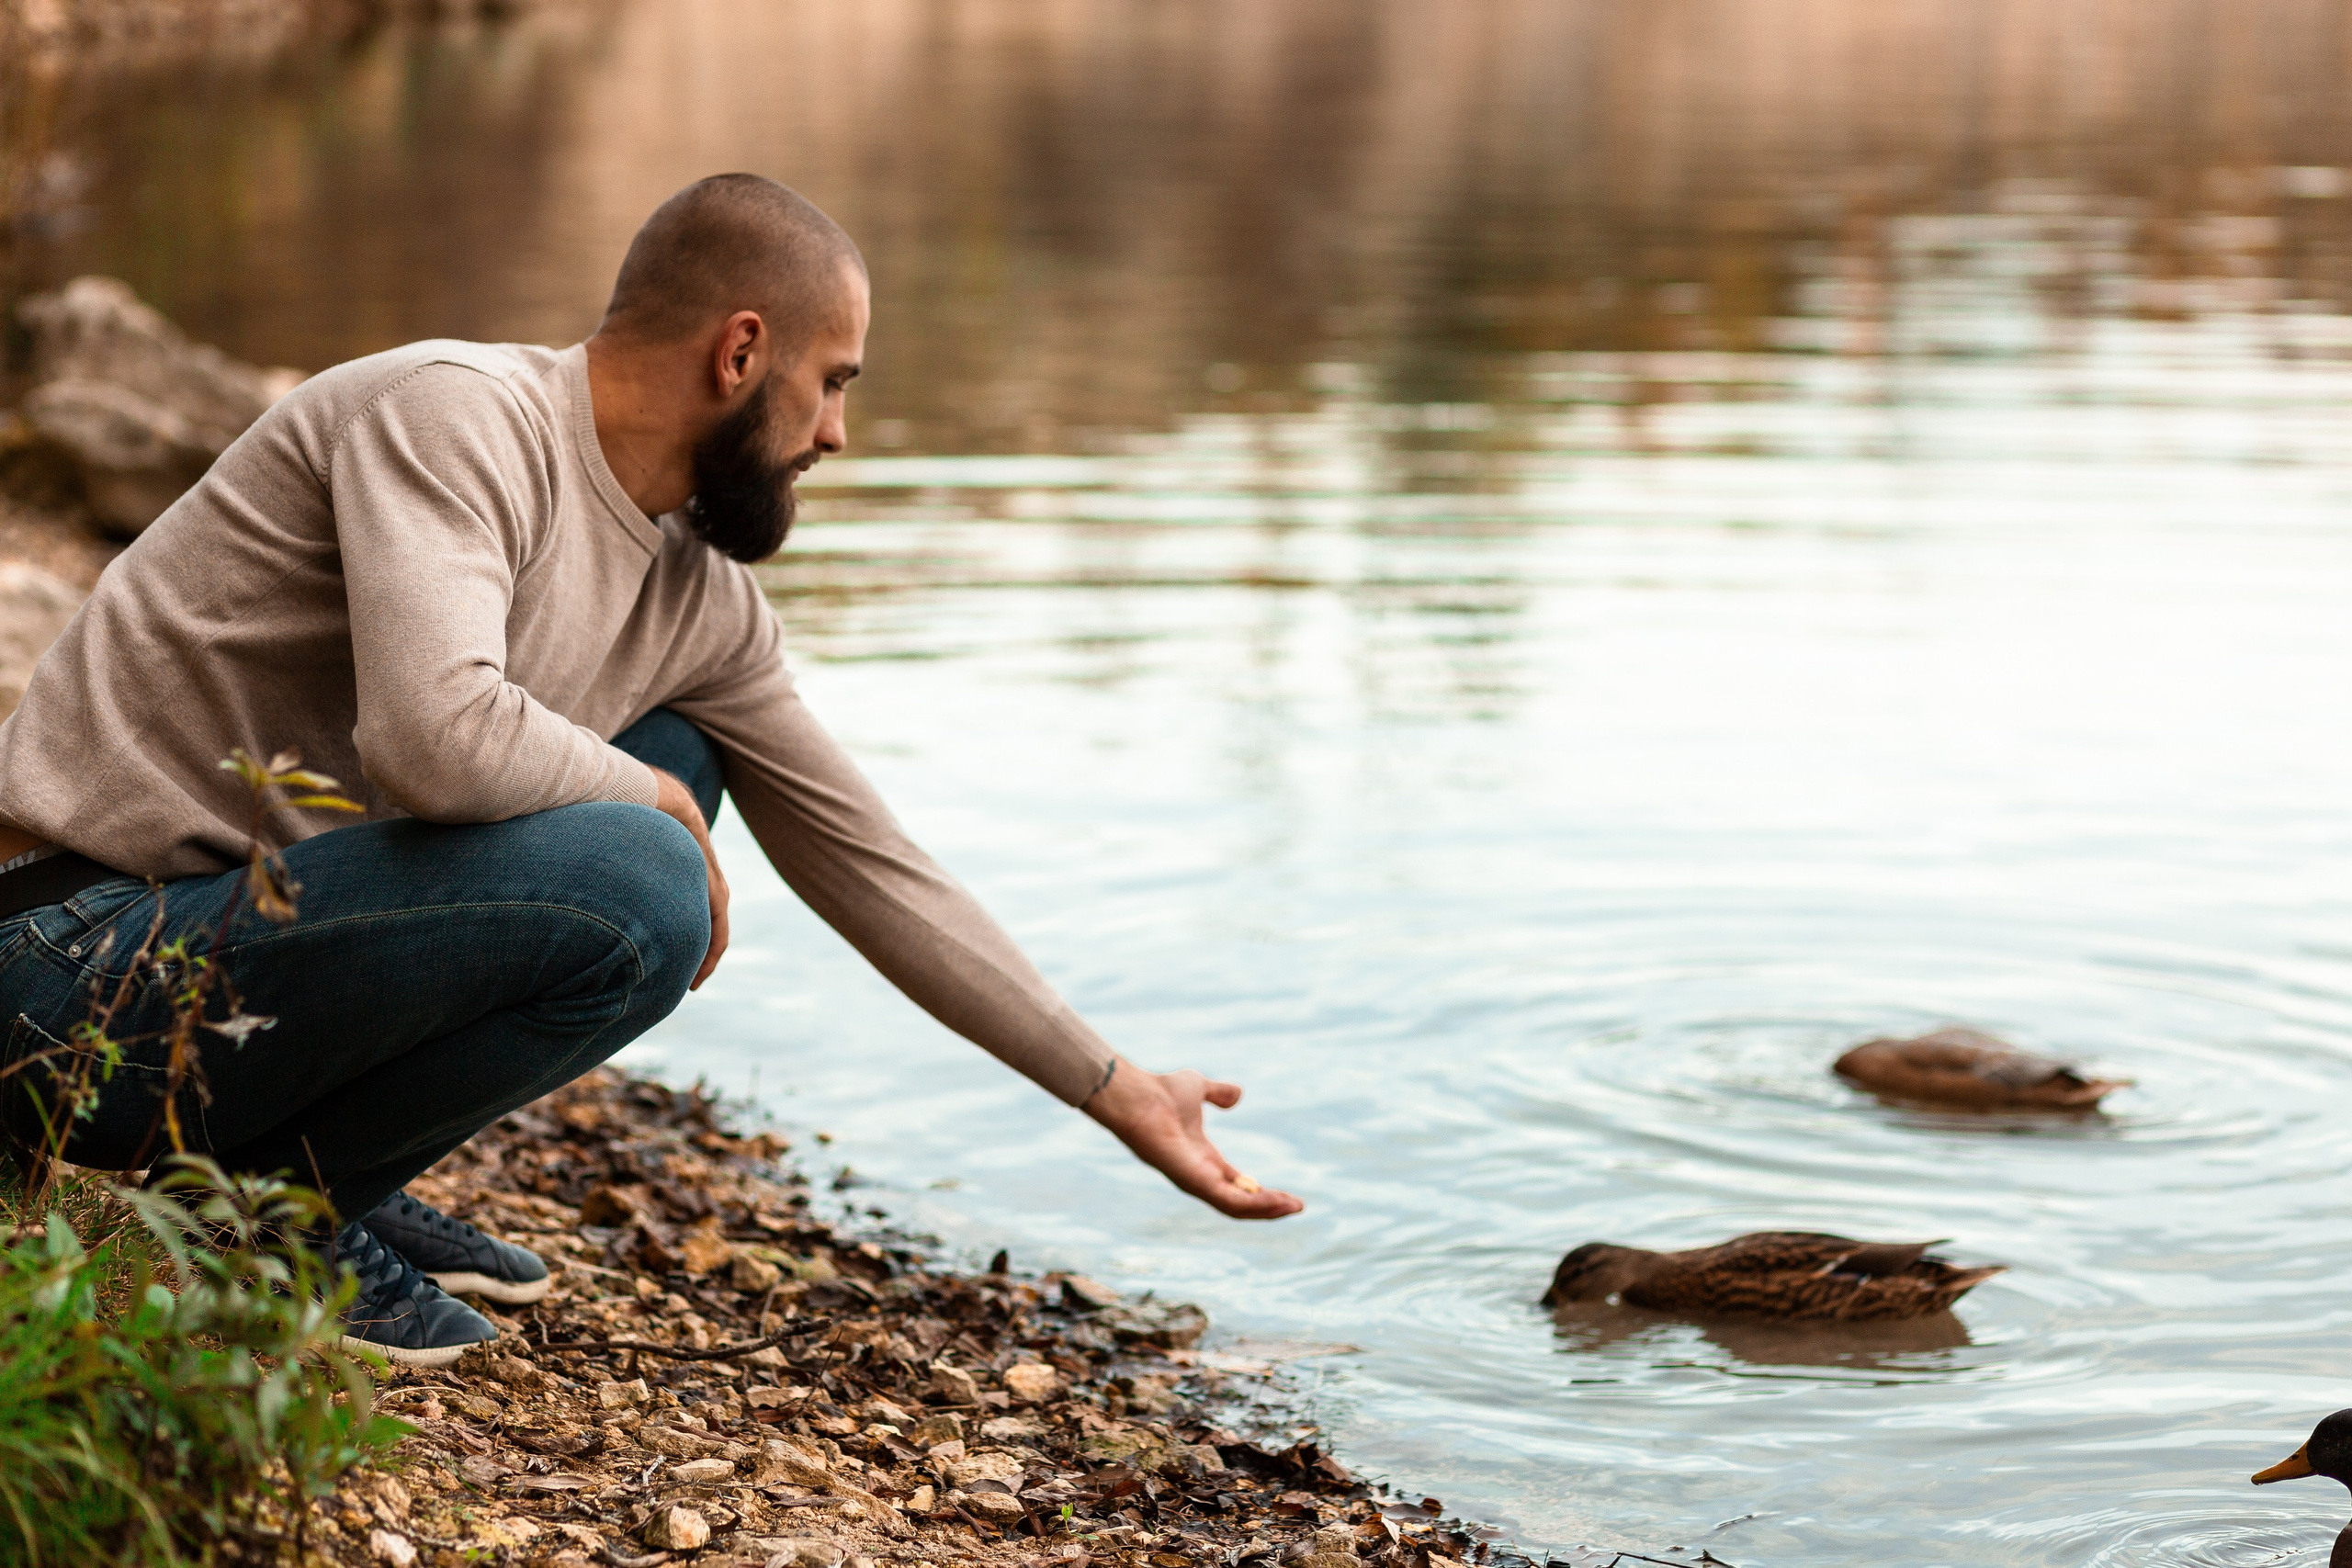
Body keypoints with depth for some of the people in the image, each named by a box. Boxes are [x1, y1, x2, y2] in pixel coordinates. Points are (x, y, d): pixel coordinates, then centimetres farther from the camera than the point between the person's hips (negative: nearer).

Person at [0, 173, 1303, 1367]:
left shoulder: (703, 602, 8)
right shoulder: (455, 416, -18)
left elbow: (877, 871, 16)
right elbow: (435, 736, -34)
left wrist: (1119, 1094, 19)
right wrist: (643, 800, -13)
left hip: (238, 933, 9)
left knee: (675, 766, 13)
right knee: (632, 893, -24)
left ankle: (336, 1185, 9)